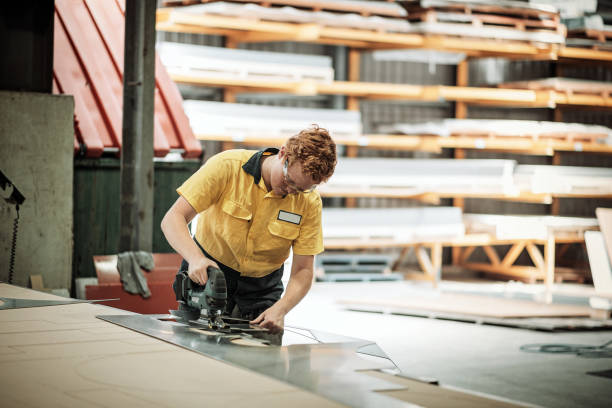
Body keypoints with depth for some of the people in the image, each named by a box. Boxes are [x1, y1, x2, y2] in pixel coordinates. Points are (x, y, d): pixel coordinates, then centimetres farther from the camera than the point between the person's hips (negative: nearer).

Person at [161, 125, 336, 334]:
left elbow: (302, 271, -10)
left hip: (261, 288, 2)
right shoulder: (227, 166, -20)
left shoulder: (310, 201, -12)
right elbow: (173, 219, -21)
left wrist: (279, 309, -28)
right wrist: (195, 258, -39)